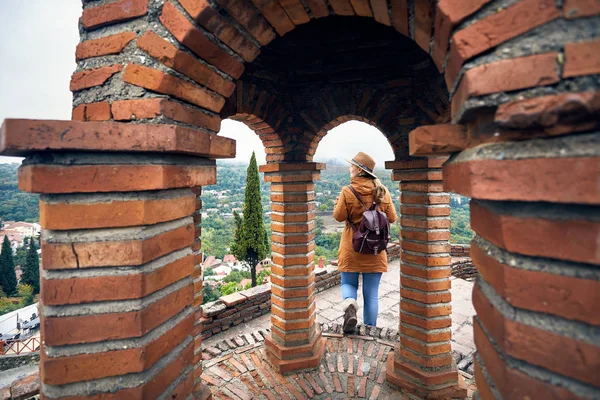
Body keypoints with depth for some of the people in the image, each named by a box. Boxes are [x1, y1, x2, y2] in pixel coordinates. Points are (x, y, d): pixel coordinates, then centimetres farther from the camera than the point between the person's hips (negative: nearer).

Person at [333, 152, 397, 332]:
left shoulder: (347, 191, -13)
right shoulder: (383, 191, -3)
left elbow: (339, 216, -7)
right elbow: (392, 218, 3)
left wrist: (337, 202, 11)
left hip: (351, 247, -2)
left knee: (348, 283, 18)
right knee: (371, 292, 13)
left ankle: (349, 306, -13)